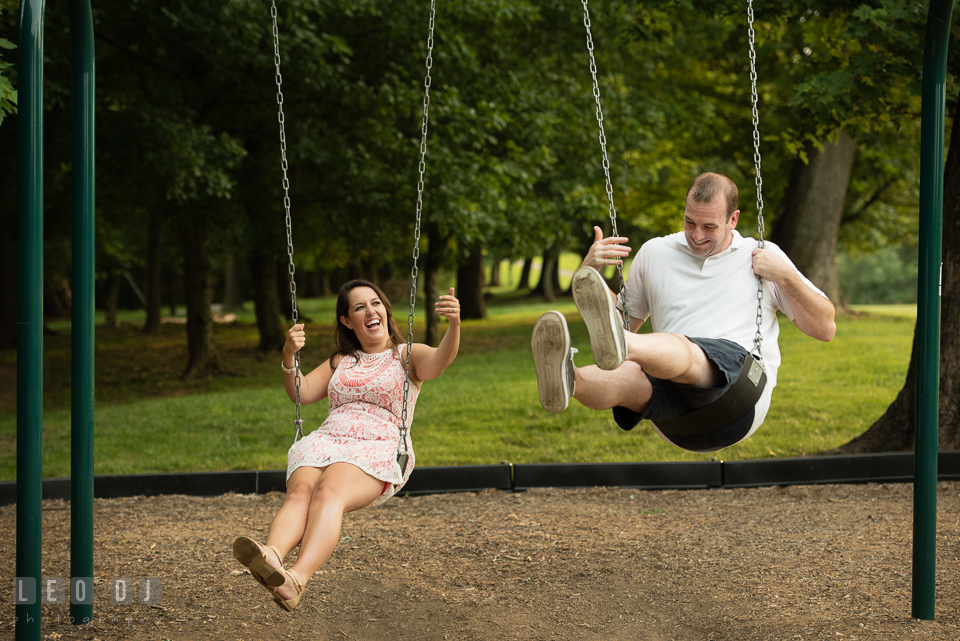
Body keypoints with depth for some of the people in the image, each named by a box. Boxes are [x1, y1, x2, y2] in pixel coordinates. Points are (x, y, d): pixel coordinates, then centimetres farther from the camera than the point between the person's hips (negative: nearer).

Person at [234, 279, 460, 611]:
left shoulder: (407, 356, 16)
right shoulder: (340, 362, 31)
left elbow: (440, 361, -7)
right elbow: (301, 394, 20)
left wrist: (454, 324, -27)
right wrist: (289, 356, 1)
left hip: (378, 450, -4)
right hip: (325, 443, 4)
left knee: (329, 492, -36)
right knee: (300, 491, -32)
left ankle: (298, 578, -60)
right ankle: (270, 557, -61)